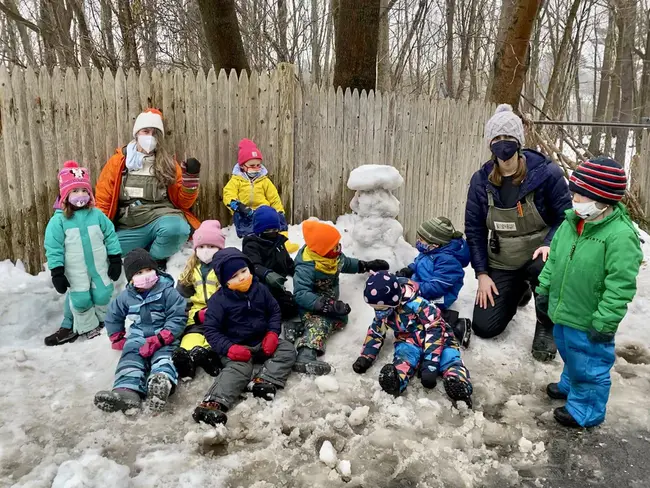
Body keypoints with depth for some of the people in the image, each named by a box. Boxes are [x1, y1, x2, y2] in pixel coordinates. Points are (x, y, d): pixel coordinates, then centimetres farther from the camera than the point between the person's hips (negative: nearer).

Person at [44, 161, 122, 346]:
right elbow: (53, 248, -8)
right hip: (76, 273, -1)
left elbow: (110, 236, 3)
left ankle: (105, 322, 35)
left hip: (100, 268, 2)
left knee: (103, 296, 9)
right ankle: (90, 328, 26)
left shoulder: (97, 214, -3)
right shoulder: (58, 220, -9)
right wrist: (57, 273, -10)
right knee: (79, 300, 5)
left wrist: (115, 260, 2)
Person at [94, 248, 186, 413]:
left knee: (163, 355, -32)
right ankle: (127, 390, -50)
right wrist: (118, 340, 19)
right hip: (137, 337, 5)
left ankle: (161, 384, -66)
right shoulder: (126, 296, 7)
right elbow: (113, 317, 25)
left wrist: (159, 340, -22)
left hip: (164, 338, -4)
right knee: (130, 356, -24)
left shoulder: (168, 291, -8)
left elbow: (178, 318, -13)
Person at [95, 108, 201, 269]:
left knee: (176, 228, -37)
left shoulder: (168, 163, 12)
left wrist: (190, 177, -6)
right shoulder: (118, 162, 12)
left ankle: (155, 258, -5)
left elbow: (183, 202, 10)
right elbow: (103, 200, 12)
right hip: (129, 226, 1)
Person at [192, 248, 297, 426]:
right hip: (237, 347, -5)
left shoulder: (260, 289, 1)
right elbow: (211, 330, -10)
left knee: (287, 349, -14)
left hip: (263, 342, 5)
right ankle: (213, 403, -48)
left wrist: (272, 333, -6)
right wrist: (229, 348, -24)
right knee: (238, 369, -32)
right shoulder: (219, 300, -11)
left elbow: (274, 311, 12)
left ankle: (263, 381, -30)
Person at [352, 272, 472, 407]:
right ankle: (396, 379, -63)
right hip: (408, 341, 3)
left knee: (448, 359, -33)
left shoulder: (415, 303, -25)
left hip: (437, 339, -2)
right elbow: (375, 333, 16)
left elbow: (435, 329, -26)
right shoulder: (382, 312, 1)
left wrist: (430, 362, -31)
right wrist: (366, 357, 7)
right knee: (404, 355, -33)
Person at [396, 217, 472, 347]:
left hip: (435, 298, -11)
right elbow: (416, 264, 23)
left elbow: (436, 287, -29)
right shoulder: (429, 251, 5)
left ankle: (454, 324, -27)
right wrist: (406, 271, 4)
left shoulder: (447, 260, -26)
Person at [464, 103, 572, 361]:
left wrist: (550, 245, -28)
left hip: (537, 256, -3)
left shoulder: (546, 172, -16)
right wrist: (482, 274, -5)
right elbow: (474, 228, -1)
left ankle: (546, 326, -8)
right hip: (500, 263, 3)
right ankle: (518, 290, 31)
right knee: (483, 327, -2)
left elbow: (567, 216, -8)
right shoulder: (481, 180, -8)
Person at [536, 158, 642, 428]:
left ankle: (586, 410, 30)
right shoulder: (571, 222, -1)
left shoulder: (620, 235, -25)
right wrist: (544, 289, 11)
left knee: (588, 365, 11)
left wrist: (604, 323, -22)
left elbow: (620, 286, -24)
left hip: (589, 322, -8)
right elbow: (554, 259, 11)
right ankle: (570, 385, 53)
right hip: (564, 312, 8)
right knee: (570, 355, 29)